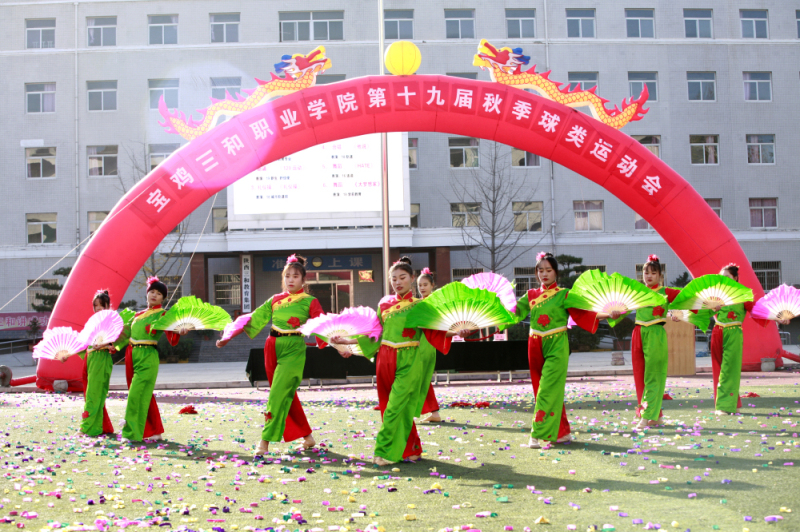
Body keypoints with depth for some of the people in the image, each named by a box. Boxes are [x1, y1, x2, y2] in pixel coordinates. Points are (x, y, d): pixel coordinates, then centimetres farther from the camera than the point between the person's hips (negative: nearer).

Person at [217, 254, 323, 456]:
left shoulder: (309, 302, 0)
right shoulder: (275, 300, 11)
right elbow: (252, 320, 12)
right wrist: (229, 337, 9)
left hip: (294, 350, -5)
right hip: (272, 348, 5)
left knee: (279, 395, -11)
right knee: (287, 395, 9)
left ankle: (265, 441, -6)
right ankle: (307, 436, 21)